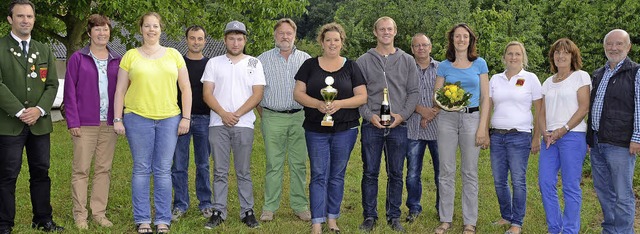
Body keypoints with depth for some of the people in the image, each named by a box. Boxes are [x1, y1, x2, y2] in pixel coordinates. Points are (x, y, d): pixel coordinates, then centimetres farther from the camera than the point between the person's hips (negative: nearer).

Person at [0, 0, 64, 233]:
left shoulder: (44, 51, 14)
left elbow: (52, 84, 8)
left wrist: (39, 109, -9)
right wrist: (20, 112, -15)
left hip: (40, 123, 4)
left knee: (41, 172, 9)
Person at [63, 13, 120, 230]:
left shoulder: (117, 61, 10)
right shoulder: (78, 58, 0)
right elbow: (70, 92, -2)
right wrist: (72, 121, -9)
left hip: (109, 124, 3)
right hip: (85, 123, -3)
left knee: (104, 169, 8)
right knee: (81, 169, 0)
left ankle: (99, 212, 16)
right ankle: (80, 214, 7)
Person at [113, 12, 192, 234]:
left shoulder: (174, 55, 9)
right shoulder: (130, 56, 5)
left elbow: (185, 88, 9)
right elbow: (120, 90, 5)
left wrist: (186, 117, 2)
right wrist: (117, 119, -1)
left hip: (169, 119, 1)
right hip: (138, 118, -1)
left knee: (163, 171, 4)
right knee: (141, 170, 4)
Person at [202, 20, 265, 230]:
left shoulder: (254, 63, 6)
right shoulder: (214, 63, 8)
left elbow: (257, 95, -1)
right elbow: (207, 93, 2)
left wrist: (236, 115, -10)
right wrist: (223, 114, -12)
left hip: (244, 124, -1)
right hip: (218, 124, 1)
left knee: (243, 172, 4)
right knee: (220, 171, 4)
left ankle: (248, 212, 10)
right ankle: (219, 212, 9)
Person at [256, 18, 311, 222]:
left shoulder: (306, 60, 9)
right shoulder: (263, 60, 5)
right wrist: (263, 115, 3)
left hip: (300, 117, 1)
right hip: (273, 118, -1)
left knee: (299, 164, 4)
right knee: (273, 165, 1)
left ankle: (300, 206, 13)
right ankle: (269, 207, 8)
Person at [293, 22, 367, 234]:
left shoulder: (351, 66, 4)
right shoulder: (310, 65, 4)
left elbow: (362, 97, 0)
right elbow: (298, 93, 0)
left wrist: (339, 103, -16)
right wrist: (318, 104, -18)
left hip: (345, 129, 0)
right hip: (316, 129, 0)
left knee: (337, 175, 9)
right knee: (319, 175, -1)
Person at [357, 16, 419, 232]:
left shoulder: (407, 61, 8)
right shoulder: (363, 61, 5)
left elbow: (413, 92, 6)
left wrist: (402, 115, -8)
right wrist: (369, 115, -11)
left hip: (398, 125, 1)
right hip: (372, 125, -1)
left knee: (396, 174, 7)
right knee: (370, 173, 3)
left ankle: (394, 217, 17)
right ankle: (369, 216, 13)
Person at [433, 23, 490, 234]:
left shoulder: (479, 64, 4)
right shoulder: (444, 66, 6)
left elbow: (485, 99, 2)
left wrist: (483, 128, -5)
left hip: (471, 118, -1)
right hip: (447, 119, 1)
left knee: (470, 173, 3)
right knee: (446, 171, 3)